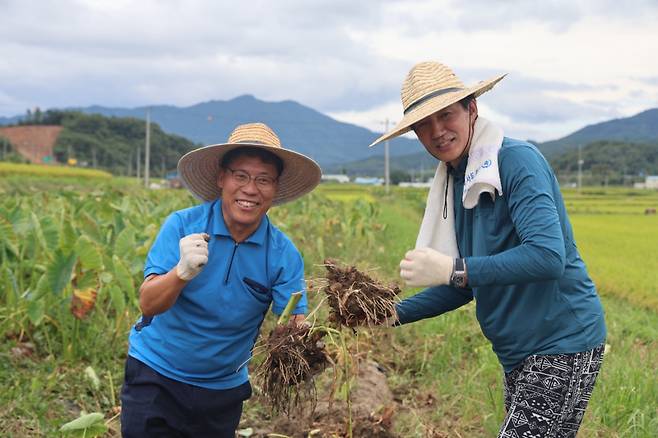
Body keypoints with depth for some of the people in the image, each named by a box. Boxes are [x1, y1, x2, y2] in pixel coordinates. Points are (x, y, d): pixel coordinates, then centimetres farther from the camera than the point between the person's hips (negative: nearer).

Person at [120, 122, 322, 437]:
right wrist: (182, 272, -41)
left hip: (223, 390, 2)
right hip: (156, 376, -2)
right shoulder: (182, 225, -15)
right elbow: (148, 304, -21)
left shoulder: (284, 255, -11)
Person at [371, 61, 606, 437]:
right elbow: (467, 285, 14)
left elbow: (548, 257, -28)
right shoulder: (456, 182, 10)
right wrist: (392, 315, 4)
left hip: (562, 346, -9)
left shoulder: (517, 160, -16)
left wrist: (454, 269, -30)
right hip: (520, 355, 9)